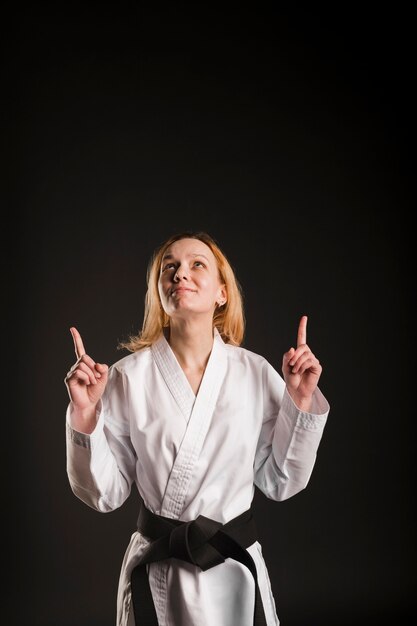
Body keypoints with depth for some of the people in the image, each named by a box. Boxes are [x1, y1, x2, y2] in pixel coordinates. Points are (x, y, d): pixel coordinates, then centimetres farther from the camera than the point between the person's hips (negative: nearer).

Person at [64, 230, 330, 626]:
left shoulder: (255, 372, -7)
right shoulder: (129, 376, -10)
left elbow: (280, 482, 0)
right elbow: (105, 494, -6)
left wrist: (300, 400, -10)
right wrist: (85, 415, -19)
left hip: (237, 568, 1)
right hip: (156, 574, -1)